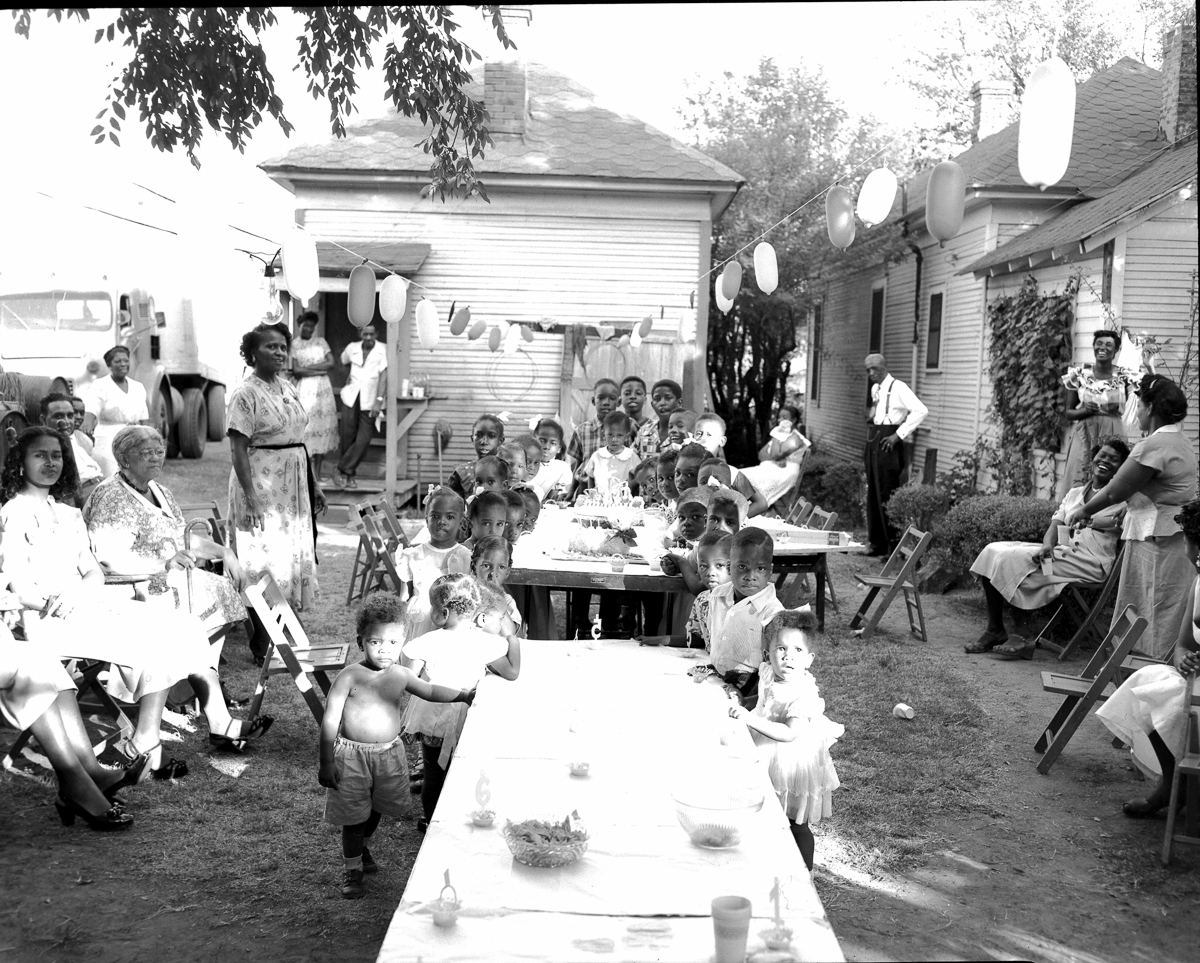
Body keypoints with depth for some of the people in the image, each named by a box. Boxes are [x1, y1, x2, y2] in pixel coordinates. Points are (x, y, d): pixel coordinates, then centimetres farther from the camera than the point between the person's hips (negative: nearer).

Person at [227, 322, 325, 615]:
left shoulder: (288, 388, 11)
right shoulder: (246, 393, -11)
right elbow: (239, 452, -15)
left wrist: (313, 484, 14)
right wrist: (251, 498, -22)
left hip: (294, 485, 8)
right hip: (262, 484, -7)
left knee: (292, 557, 12)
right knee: (263, 560, -2)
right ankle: (259, 636, 7)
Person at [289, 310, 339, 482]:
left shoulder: (321, 341, 11)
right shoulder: (294, 344, 2)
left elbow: (331, 363, 1)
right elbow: (296, 370, -7)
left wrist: (306, 368, -7)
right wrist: (320, 370, -9)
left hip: (322, 388, 3)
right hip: (304, 389, -3)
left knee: (322, 427, 2)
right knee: (304, 427, -8)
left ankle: (317, 472, 8)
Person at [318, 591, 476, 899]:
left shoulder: (401, 675, -1)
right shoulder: (349, 677, -17)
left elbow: (430, 691, 14)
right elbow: (330, 721, -16)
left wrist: (464, 695, 4)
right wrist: (326, 763, -17)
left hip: (389, 752, 5)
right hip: (353, 754, -5)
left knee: (376, 809, 22)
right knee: (354, 816, 5)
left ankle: (361, 847, 50)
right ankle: (352, 869, 25)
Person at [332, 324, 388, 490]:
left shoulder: (382, 350, -9)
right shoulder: (352, 348, 3)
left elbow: (384, 375, -16)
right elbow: (342, 361, 27)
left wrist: (379, 400, -23)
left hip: (370, 402, -3)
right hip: (351, 398, 3)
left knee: (363, 440, -7)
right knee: (348, 437, 2)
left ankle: (342, 470, 5)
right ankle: (349, 475, 15)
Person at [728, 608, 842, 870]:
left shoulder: (804, 694, -29)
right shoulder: (767, 674, -5)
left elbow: (790, 733, -40)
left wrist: (750, 718, -44)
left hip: (794, 763, -7)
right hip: (767, 760, 7)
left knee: (798, 826, 8)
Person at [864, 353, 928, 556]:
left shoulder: (898, 387, -11)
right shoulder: (875, 389, 14)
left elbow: (921, 410, -21)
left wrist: (899, 434, -19)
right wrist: (871, 417, 9)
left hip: (888, 444, -8)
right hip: (873, 442, 8)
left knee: (887, 494, -9)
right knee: (873, 493, 10)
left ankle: (895, 545, -3)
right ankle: (877, 543, 17)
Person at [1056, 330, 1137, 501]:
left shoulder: (1124, 376, 2)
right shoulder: (1079, 374, 3)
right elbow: (1067, 412, 5)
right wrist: (1086, 411, -12)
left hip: (1112, 435, 0)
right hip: (1083, 435, 0)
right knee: (1078, 485, -3)